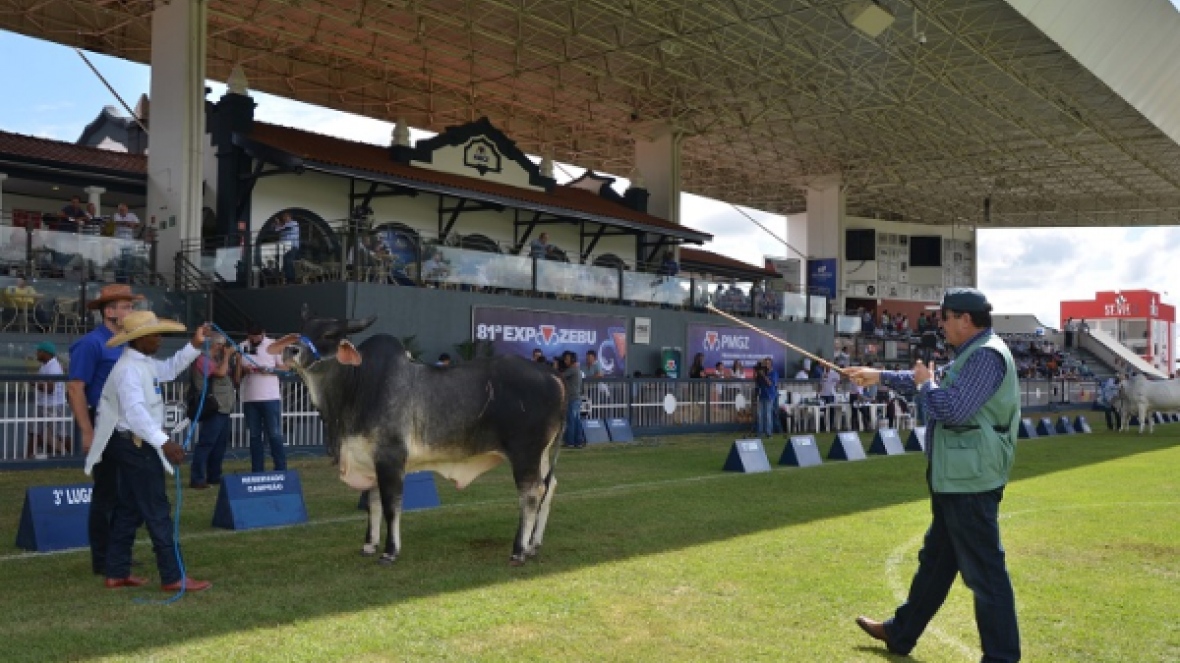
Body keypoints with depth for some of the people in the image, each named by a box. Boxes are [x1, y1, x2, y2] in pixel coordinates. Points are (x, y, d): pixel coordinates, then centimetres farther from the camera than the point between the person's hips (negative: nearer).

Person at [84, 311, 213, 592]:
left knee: (129, 508, 15)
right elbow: (136, 412, -33)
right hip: (136, 445, -11)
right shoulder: (129, 369, -22)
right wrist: (163, 442, -41)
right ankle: (172, 577, -2)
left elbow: (169, 370, 25)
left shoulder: (144, 363, 10)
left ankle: (117, 572, 23)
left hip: (136, 444, 11)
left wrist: (194, 346, 13)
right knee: (157, 511, -6)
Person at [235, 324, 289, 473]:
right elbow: (237, 378, 12)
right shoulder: (242, 348, 9)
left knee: (275, 435, -4)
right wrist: (242, 370, -10)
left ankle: (281, 470, 0)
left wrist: (268, 370, -13)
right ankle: (257, 471, 12)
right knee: (254, 436, 7)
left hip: (271, 398, -3)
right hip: (249, 399, 3)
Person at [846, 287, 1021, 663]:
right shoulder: (973, 355, 15)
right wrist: (881, 376, 30)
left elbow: (953, 409, -26)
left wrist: (925, 383, -8)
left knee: (985, 571, -4)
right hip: (955, 480, 11)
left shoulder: (987, 355, -18)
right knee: (935, 561, 20)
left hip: (970, 482, -11)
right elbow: (938, 381, 29)